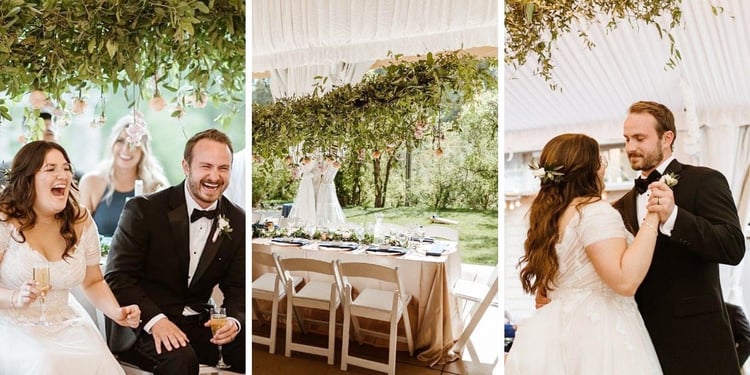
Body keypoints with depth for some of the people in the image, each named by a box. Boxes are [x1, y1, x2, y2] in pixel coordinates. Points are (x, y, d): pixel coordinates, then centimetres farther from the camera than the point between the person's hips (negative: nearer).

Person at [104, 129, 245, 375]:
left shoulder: (237, 221, 1)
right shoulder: (143, 210, -10)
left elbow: (237, 288, 4)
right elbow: (116, 276, -12)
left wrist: (235, 321, -17)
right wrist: (155, 319, -26)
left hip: (199, 325, 4)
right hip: (145, 326, -4)